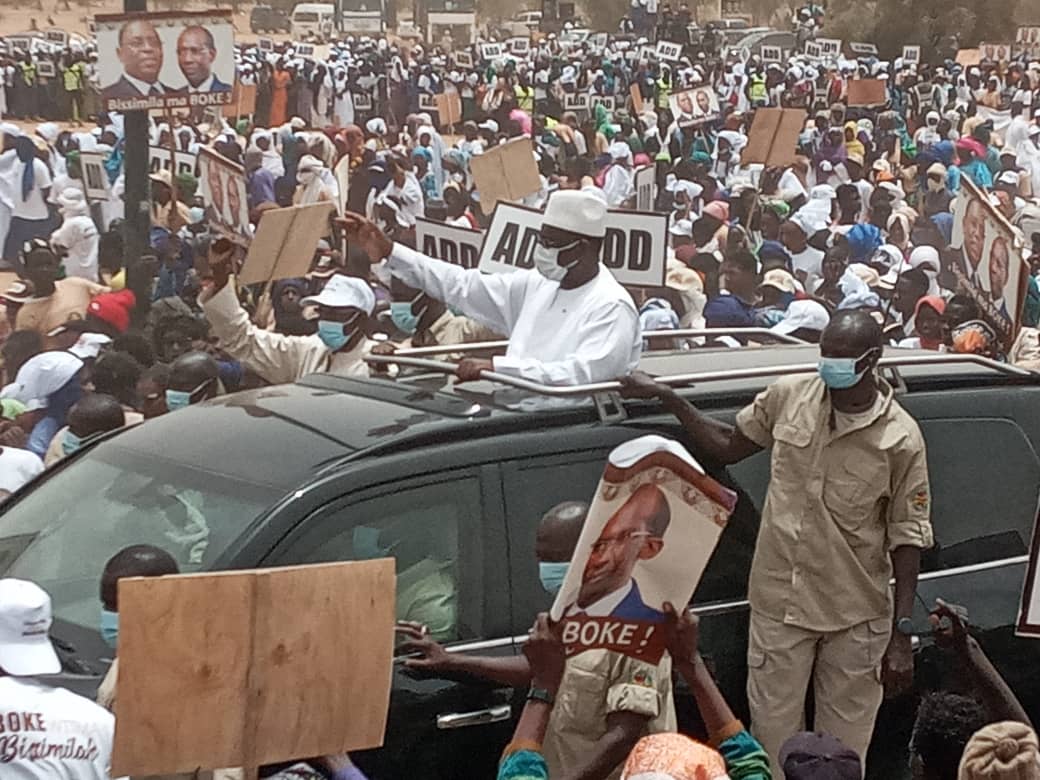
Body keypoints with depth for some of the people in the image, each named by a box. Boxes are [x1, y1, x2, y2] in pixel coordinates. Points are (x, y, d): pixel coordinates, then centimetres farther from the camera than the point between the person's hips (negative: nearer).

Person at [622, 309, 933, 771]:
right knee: (772, 732, 7)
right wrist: (665, 397, 5)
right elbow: (727, 447, 14)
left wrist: (902, 637, -8)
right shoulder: (789, 397, -3)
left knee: (843, 746, 7)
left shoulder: (900, 439, -12)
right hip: (779, 600, 3)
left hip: (855, 616, -3)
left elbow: (908, 540, -7)